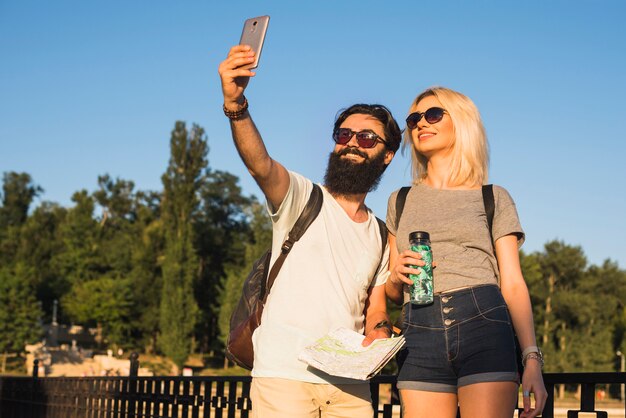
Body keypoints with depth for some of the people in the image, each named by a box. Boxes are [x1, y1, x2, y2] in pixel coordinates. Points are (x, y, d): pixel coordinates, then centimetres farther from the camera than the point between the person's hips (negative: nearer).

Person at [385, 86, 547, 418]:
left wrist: (532, 358, -6)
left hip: (482, 324, -2)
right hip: (420, 337, 3)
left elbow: (513, 284, 5)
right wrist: (396, 276, -1)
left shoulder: (493, 198, 13)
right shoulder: (400, 202, 21)